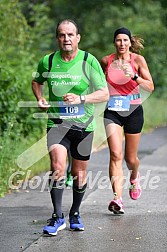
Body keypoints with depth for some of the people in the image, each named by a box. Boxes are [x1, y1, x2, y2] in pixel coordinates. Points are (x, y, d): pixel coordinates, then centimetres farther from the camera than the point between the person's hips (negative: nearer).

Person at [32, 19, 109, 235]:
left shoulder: (89, 61, -8)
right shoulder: (47, 62, 0)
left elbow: (104, 94, -10)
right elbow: (36, 81, 22)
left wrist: (80, 99, -25)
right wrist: (39, 99, 2)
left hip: (83, 125, 0)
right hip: (57, 122, 0)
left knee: (79, 174, 9)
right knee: (57, 166, -20)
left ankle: (75, 213, 32)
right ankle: (57, 218, -12)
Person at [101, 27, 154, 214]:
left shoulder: (138, 60, -5)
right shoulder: (106, 61, 0)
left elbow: (150, 87, -10)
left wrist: (134, 76, -24)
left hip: (133, 111, 0)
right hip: (112, 112, 0)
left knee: (130, 158, 11)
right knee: (115, 154, -18)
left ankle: (134, 177, 47)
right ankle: (117, 199, -23)